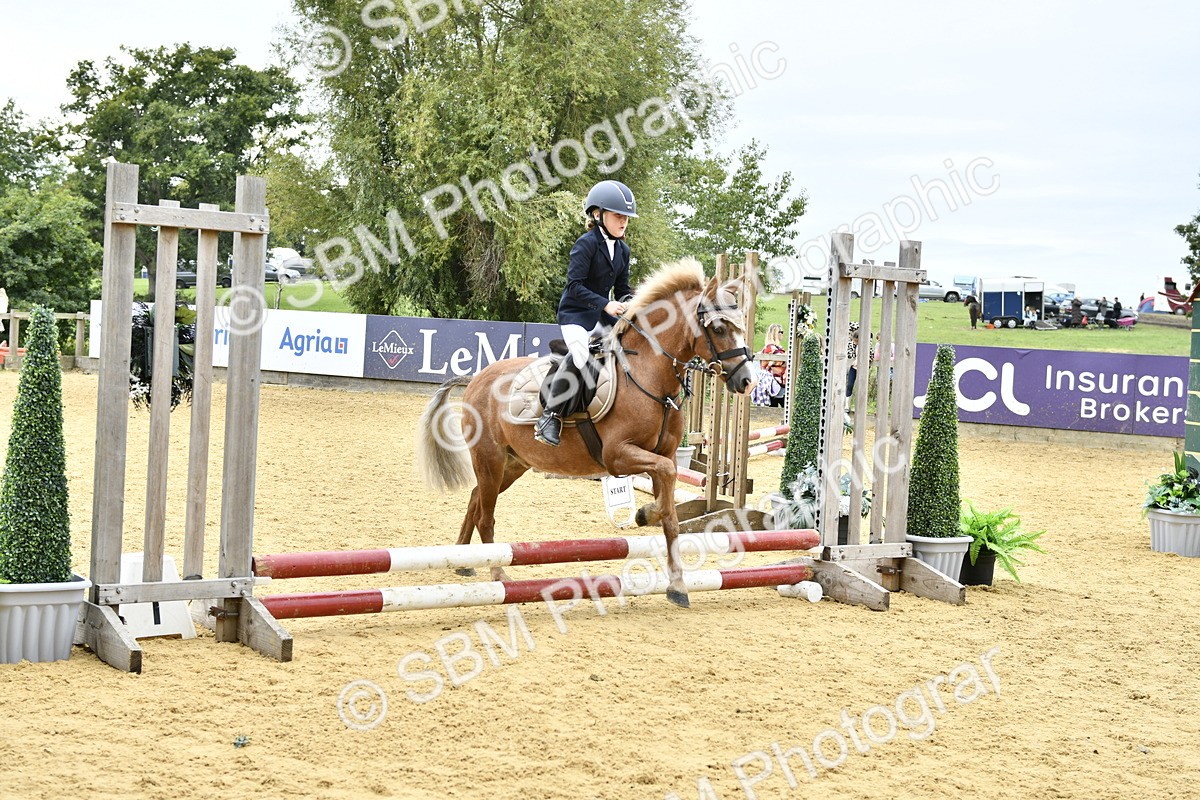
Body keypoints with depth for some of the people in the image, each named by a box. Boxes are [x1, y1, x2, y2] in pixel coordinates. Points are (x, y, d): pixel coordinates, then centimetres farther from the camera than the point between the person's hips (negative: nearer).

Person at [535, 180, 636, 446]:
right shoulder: (587, 244, -13)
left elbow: (622, 289, 16)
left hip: (603, 316, 8)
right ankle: (550, 416, -28)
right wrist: (605, 304, -28)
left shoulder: (623, 250, 10)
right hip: (575, 314, -8)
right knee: (580, 355, -33)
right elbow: (575, 285, -19)